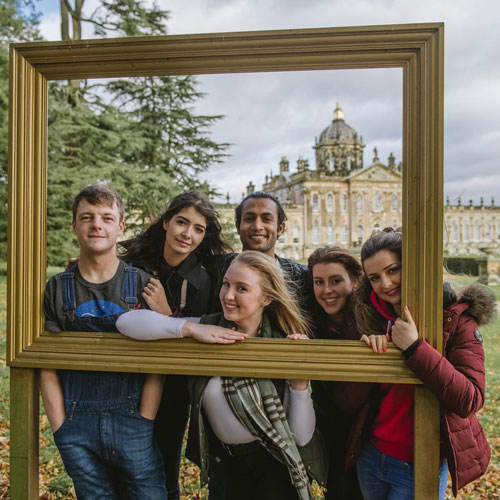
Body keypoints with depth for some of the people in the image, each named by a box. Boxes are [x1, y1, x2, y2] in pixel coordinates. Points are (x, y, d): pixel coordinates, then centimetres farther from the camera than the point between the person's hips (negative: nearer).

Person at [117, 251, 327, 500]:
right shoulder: (207, 327, -14)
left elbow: (302, 436, -15)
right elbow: (127, 321, -24)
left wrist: (299, 378, -28)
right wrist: (192, 328, -32)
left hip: (275, 464, -2)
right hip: (227, 465, 2)